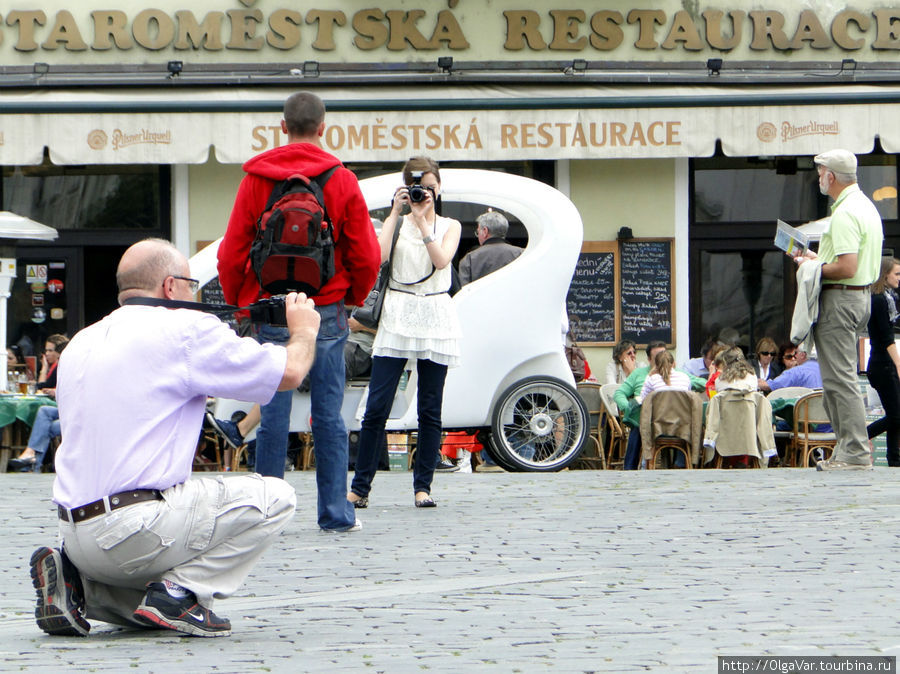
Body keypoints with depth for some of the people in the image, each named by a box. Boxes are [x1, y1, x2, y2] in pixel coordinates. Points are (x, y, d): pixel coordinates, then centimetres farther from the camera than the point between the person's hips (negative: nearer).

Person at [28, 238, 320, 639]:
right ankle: (179, 592, -7)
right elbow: (289, 372, -1)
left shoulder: (80, 343, 17)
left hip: (76, 535, 8)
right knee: (274, 497, 1)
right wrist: (304, 330, 22)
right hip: (135, 532, -8)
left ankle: (75, 584, 6)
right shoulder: (186, 331, -5)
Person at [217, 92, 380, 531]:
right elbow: (366, 256, -1)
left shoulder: (255, 180, 0)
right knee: (328, 415, 2)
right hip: (326, 313, -1)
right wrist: (353, 299, 16)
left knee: (273, 413, 3)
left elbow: (231, 253, 1)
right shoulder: (342, 181, -2)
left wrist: (239, 303, 16)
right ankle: (335, 512, 3)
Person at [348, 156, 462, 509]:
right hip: (397, 317, -1)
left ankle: (423, 485, 8)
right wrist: (397, 212, -6)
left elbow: (442, 259, -10)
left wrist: (422, 219, -10)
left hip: (435, 317, 1)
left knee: (430, 409, 1)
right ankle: (360, 487, -3)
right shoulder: (396, 223, 10)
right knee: (377, 406, -7)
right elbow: (378, 255, -11)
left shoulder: (449, 227, 11)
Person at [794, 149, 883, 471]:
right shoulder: (866, 206, 16)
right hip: (861, 296, 11)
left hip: (839, 299, -11)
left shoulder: (845, 214, -18)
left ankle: (855, 452, -10)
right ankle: (850, 449, 14)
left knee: (839, 378, -9)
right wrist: (820, 259, 18)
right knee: (839, 378, 14)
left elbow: (847, 268, -25)